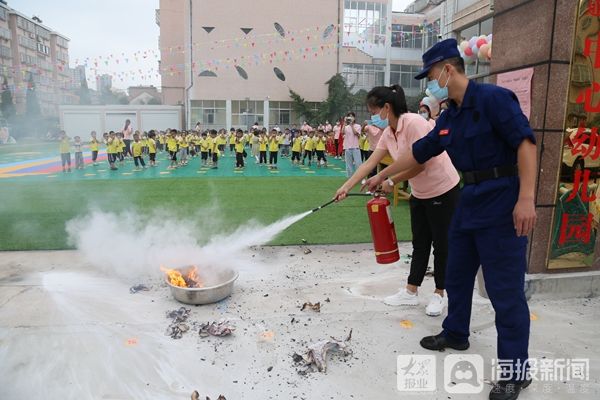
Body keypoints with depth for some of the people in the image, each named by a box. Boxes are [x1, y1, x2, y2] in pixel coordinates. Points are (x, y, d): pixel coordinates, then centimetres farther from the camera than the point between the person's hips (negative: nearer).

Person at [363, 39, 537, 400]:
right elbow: (419, 153, 20)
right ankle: (455, 334, 36)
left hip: (503, 203, -8)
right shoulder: (449, 117, 13)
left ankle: (515, 370, 11)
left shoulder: (493, 98, -12)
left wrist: (526, 198, -27)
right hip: (470, 200, 9)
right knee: (457, 275, 17)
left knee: (506, 288, -3)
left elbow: (526, 142, -19)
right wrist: (382, 176, 26)